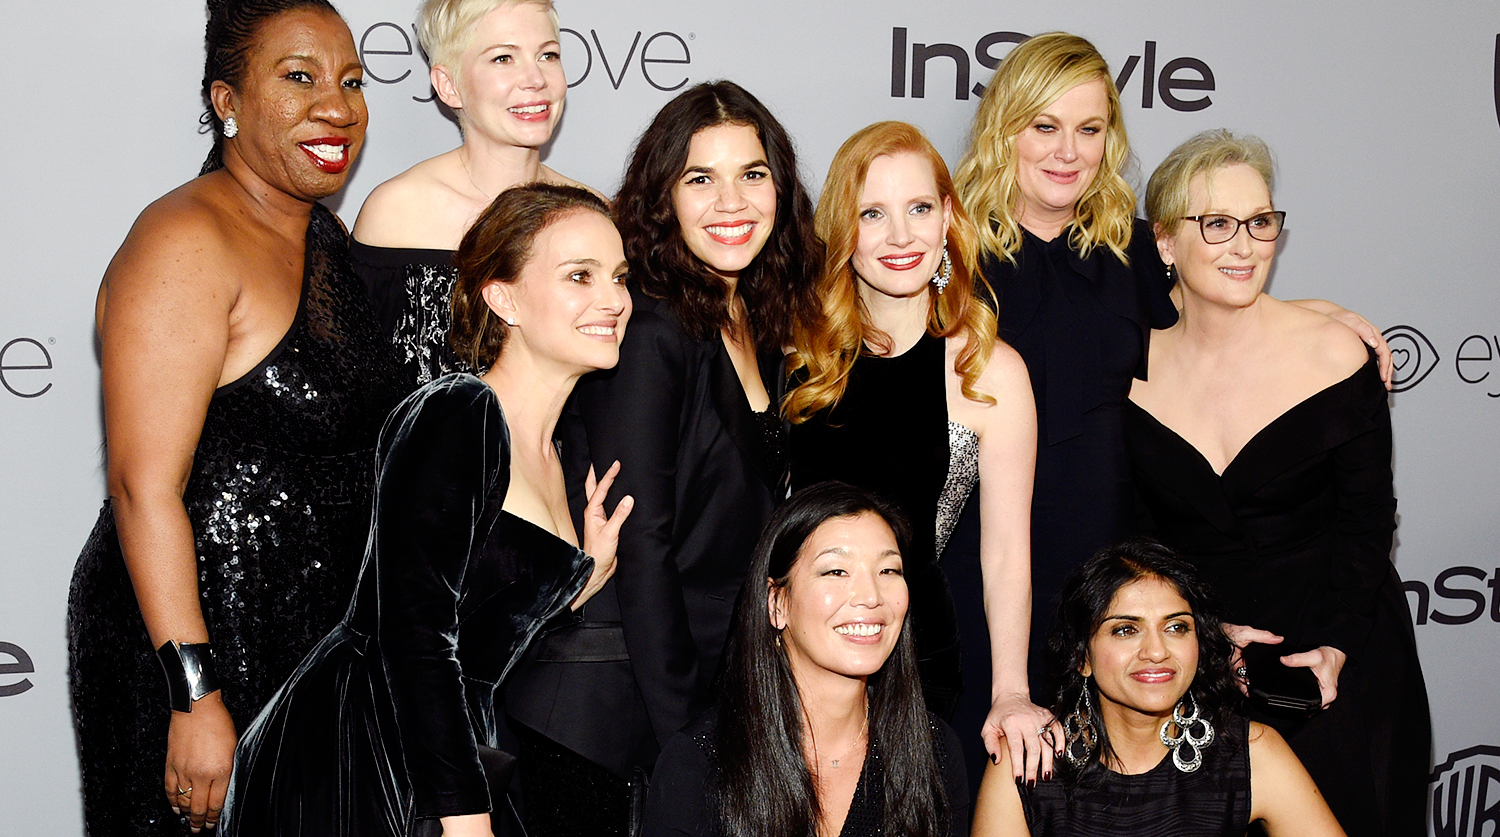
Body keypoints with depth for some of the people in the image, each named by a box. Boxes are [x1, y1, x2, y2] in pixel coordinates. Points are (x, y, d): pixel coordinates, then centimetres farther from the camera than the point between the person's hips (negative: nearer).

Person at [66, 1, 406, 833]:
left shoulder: (328, 237, 9)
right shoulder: (185, 244, -17)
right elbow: (145, 488, -22)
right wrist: (196, 696, -25)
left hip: (318, 639, 8)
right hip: (196, 636, -8)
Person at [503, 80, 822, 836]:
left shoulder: (758, 332, 8)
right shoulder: (649, 334, -16)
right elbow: (638, 545, -18)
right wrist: (681, 729, -16)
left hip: (716, 688, 7)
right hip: (610, 709, -7)